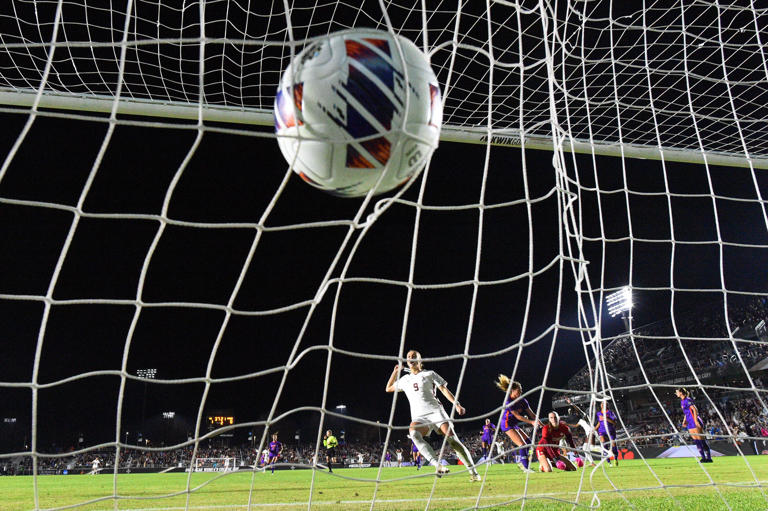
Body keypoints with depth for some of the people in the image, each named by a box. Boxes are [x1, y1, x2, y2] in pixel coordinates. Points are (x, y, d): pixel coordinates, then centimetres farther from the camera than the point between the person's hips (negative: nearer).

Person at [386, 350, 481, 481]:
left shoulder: (429, 374, 12)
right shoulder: (405, 379, 22)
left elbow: (444, 389, 5)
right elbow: (388, 388, 34)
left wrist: (457, 404, -8)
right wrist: (395, 371, 27)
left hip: (435, 411, -1)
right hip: (418, 417, 2)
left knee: (452, 438, -19)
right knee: (413, 432, -33)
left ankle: (473, 472, -8)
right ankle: (437, 465, -42)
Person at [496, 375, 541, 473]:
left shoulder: (522, 400, -1)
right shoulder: (508, 402, -23)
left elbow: (531, 413, 0)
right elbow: (517, 416, -23)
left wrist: (541, 423, -8)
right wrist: (532, 422, -25)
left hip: (514, 424, 8)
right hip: (507, 424, -8)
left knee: (527, 441, 7)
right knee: (522, 444, -15)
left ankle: (520, 461, 18)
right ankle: (525, 467, -12)